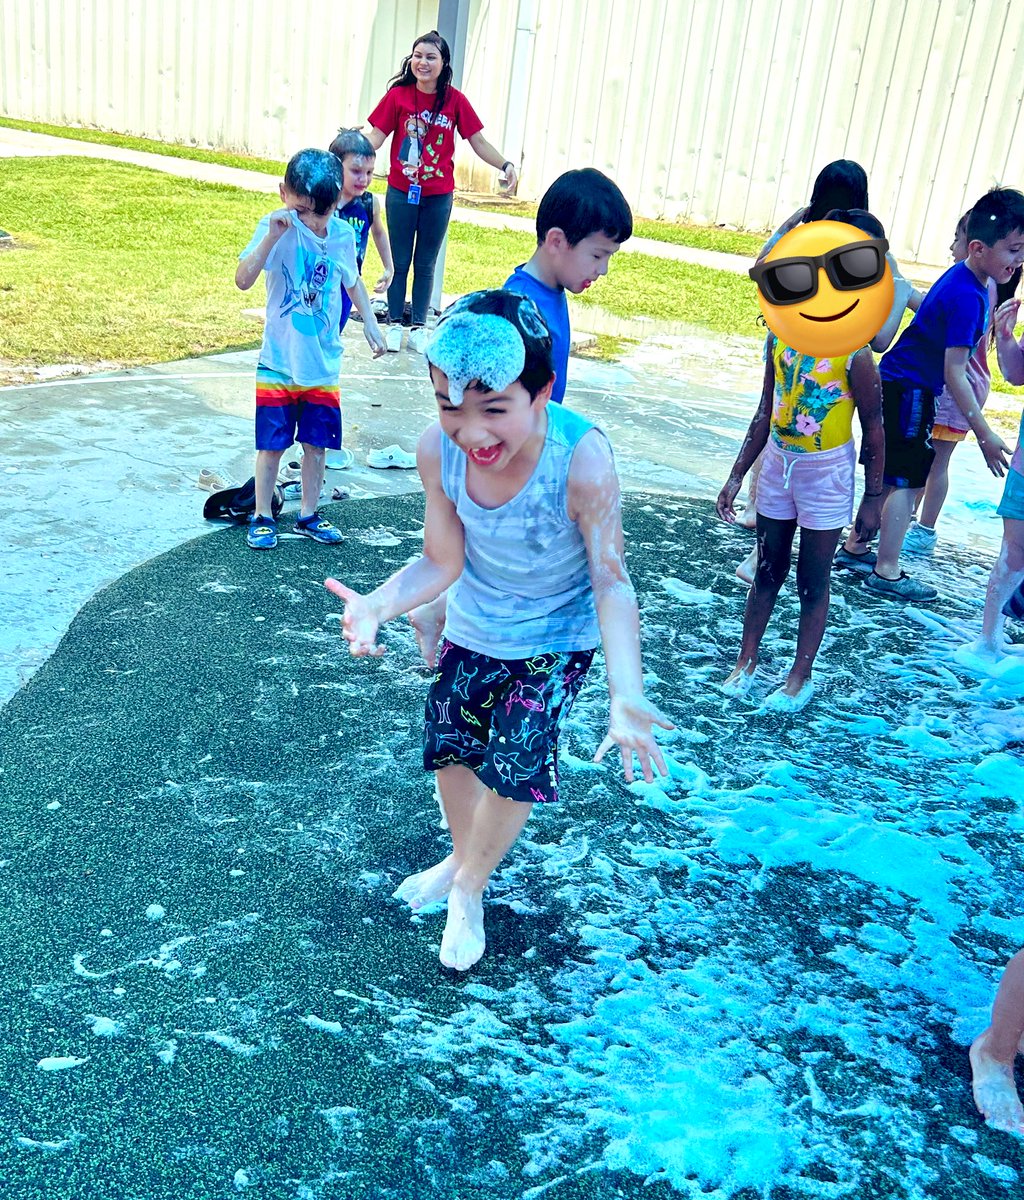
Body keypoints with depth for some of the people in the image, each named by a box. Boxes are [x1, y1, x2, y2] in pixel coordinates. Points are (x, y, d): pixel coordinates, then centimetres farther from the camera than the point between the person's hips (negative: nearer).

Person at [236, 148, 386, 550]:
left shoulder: (342, 235, -3)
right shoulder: (277, 228, -15)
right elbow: (243, 280, -28)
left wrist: (370, 324, 16)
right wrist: (272, 236, -36)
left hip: (324, 363, 4)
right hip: (279, 361, -3)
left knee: (317, 441, 12)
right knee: (271, 442, 5)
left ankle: (308, 514, 27)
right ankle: (262, 517, 20)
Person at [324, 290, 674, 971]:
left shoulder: (583, 460, -36)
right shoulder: (439, 450, -26)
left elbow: (611, 581, -31)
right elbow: (441, 562, -16)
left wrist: (627, 694, -44)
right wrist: (377, 606, -35)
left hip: (558, 638, -3)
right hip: (473, 628, 4)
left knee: (517, 765, -10)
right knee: (451, 750, 16)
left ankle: (470, 889, 23)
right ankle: (464, 858, 49)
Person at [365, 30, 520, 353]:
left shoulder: (455, 100, -4)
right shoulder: (398, 95, -5)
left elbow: (479, 142, 0)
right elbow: (376, 136, -6)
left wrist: (505, 165, -13)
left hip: (438, 196, 1)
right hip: (401, 192, -1)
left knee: (425, 265, 10)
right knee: (399, 262, 8)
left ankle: (418, 327, 20)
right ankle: (394, 325, 19)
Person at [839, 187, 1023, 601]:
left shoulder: (965, 278, 6)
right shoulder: (966, 296, -23)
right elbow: (954, 374, -23)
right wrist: (984, 434, -20)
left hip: (899, 386, 10)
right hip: (908, 392, -10)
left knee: (891, 475, 17)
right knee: (906, 482, -4)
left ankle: (855, 547, 28)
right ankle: (886, 573, 3)